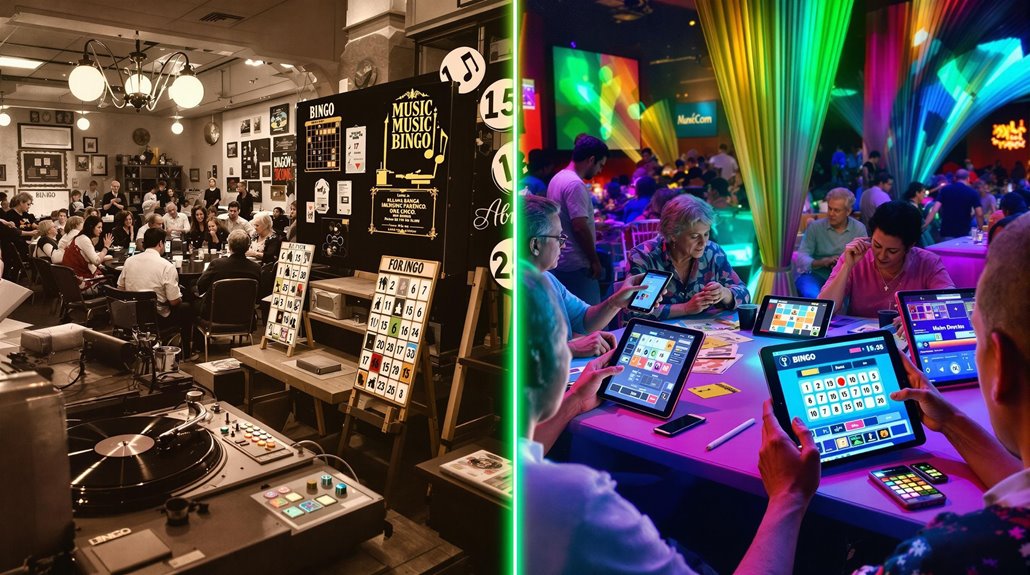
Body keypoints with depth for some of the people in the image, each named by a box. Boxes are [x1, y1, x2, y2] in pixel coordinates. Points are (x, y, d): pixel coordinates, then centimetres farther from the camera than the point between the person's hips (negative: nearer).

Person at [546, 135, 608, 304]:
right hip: (576, 264, -10)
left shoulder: (557, 178, 13)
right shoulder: (575, 184, -17)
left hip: (559, 260, 10)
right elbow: (580, 227, -21)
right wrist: (595, 260, -13)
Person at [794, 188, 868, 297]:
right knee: (812, 295, -36)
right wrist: (823, 262, -25)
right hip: (815, 275, -3)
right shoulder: (814, 226, 0)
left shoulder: (859, 229, 5)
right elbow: (801, 258, -7)